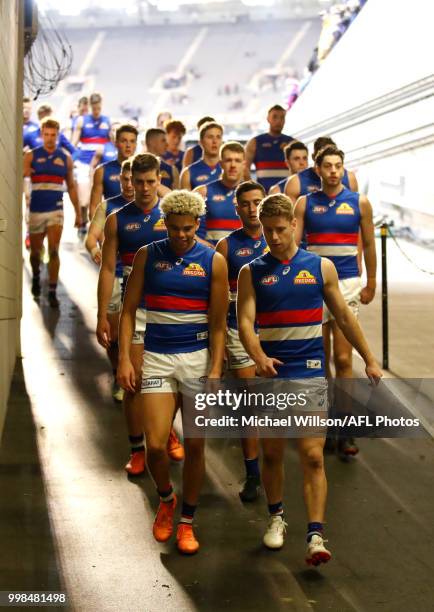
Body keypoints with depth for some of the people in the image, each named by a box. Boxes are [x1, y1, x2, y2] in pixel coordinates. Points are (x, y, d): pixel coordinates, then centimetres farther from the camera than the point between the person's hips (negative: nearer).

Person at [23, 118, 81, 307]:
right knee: (35, 252, 12)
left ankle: (52, 292, -9)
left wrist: (78, 213, 11)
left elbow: (71, 186, 12)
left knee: (53, 251, -13)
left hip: (56, 211, 0)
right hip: (36, 211, 0)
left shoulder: (65, 157, 4)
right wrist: (24, 172, -35)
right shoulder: (31, 156, -1)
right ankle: (36, 277, 42)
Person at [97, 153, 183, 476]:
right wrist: (102, 317, -4)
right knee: (134, 382, 1)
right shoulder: (117, 220, 1)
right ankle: (137, 450, 11)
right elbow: (108, 270, 1)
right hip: (135, 309, 0)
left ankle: (167, 431, 34)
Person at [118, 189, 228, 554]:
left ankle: (187, 522, 19)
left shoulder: (213, 262, -1)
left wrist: (216, 370, -8)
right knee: (156, 445, -9)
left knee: (195, 444, 3)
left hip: (199, 357, 0)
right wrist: (124, 358, -5)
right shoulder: (147, 256, 2)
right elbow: (129, 310, 3)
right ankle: (166, 499, 22)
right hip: (157, 358, 0)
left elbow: (218, 323, -1)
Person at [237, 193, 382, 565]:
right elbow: (245, 321, -9)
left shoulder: (321, 267, 4)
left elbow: (344, 316, 10)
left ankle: (316, 536, -11)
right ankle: (276, 517, 32)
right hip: (270, 373, 1)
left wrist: (369, 360, 10)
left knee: (313, 456, -8)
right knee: (272, 453, 11)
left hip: (310, 374, -1)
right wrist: (258, 357, -28)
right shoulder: (252, 273, 2)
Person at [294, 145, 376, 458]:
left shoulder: (359, 202, 4)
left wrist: (371, 284, 11)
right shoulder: (305, 203, 4)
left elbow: (369, 245, 11)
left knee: (343, 358, -6)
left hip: (347, 284, -1)